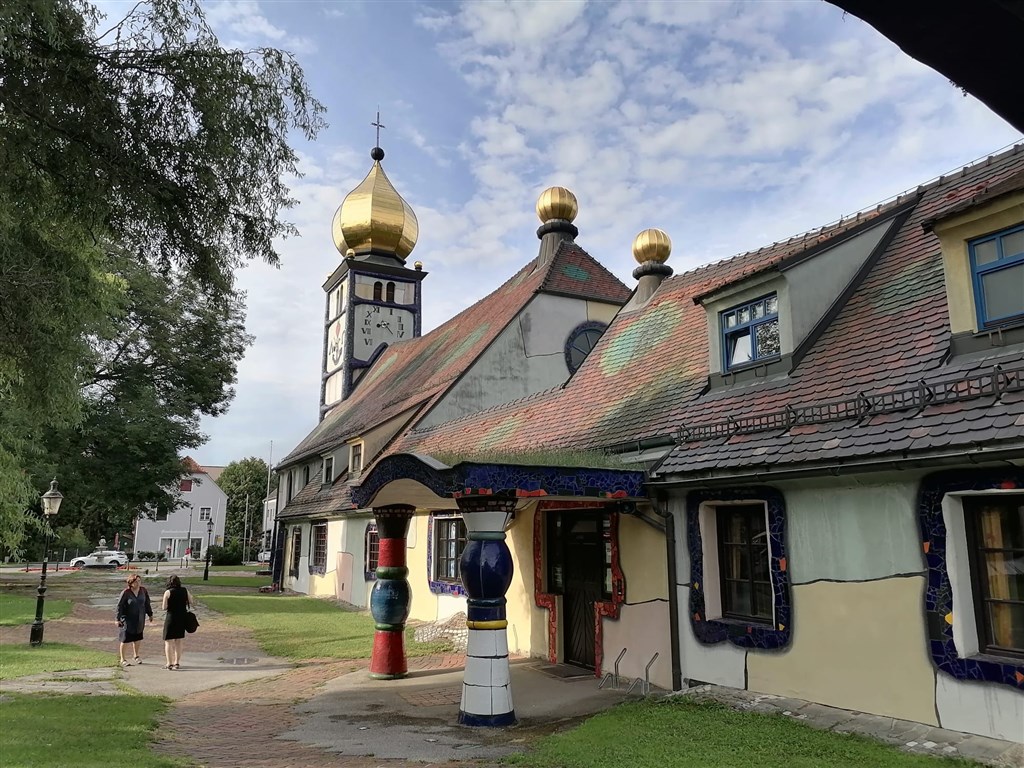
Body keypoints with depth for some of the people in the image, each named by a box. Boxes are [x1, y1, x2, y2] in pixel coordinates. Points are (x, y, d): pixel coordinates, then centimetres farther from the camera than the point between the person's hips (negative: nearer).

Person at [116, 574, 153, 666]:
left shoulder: (143, 591, -4)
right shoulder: (126, 593, -18)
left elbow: (147, 603, 9)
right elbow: (119, 606, -12)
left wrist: (150, 614, 13)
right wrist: (118, 619, -13)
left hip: (140, 619, 4)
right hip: (128, 619, -4)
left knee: (138, 638, 13)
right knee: (126, 639, 1)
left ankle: (135, 656, 32)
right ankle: (122, 659, 17)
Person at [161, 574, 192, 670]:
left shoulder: (168, 592, -9)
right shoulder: (185, 591, 2)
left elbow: (164, 607, -9)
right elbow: (191, 603, 8)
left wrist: (171, 605, 9)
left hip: (171, 618, -4)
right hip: (182, 618, 4)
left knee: (168, 642, 6)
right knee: (178, 642, 15)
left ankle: (170, 664, 3)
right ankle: (177, 663, 19)